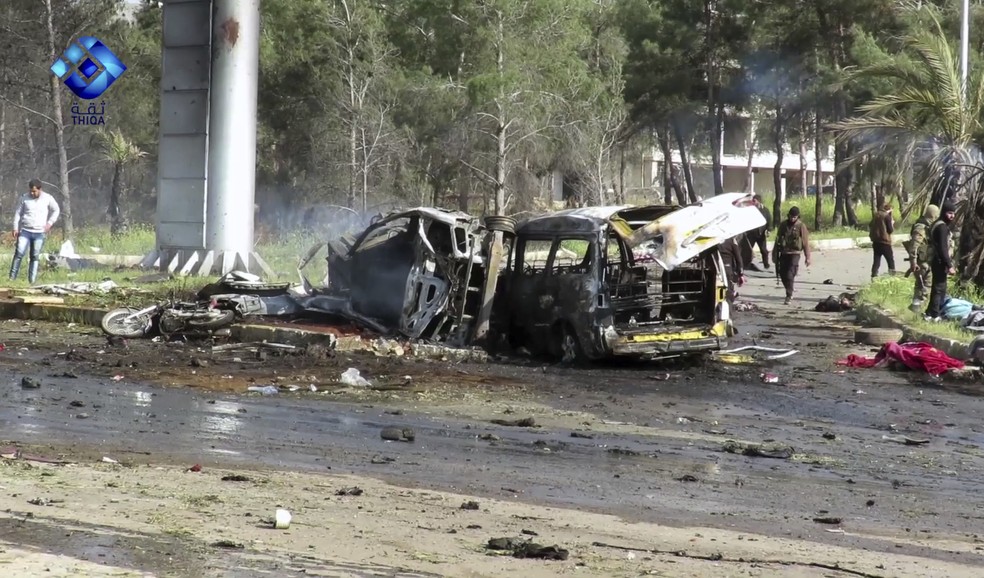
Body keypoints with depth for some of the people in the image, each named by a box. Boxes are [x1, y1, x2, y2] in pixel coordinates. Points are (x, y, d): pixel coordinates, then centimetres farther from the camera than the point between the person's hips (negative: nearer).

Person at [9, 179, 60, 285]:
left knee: (35, 257, 2)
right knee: (19, 253, -11)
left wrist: (50, 222, 0)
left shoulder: (48, 198, 0)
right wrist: (16, 228, 2)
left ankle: (32, 281, 6)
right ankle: (12, 278, -8)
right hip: (25, 231, 0)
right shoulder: (25, 198, 2)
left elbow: (56, 210, 13)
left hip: (39, 233, 0)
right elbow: (18, 213, 9)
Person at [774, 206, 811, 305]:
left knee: (790, 275, -12)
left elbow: (805, 242, -3)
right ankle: (789, 293, 27)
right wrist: (775, 253, 14)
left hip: (794, 253, -5)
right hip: (783, 253, 5)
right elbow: (778, 239, 14)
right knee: (782, 274, 8)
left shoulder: (801, 226, -4)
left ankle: (789, 296, -8)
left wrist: (807, 257, -5)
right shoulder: (783, 225, 7)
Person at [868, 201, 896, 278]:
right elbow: (890, 230, -10)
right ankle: (892, 275, 2)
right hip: (885, 242, -6)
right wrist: (892, 224, 6)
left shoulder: (876, 215, 10)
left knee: (876, 260, 8)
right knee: (890, 260, 4)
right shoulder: (887, 216, -11)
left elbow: (870, 227, 17)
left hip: (875, 241, 6)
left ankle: (874, 276, 1)